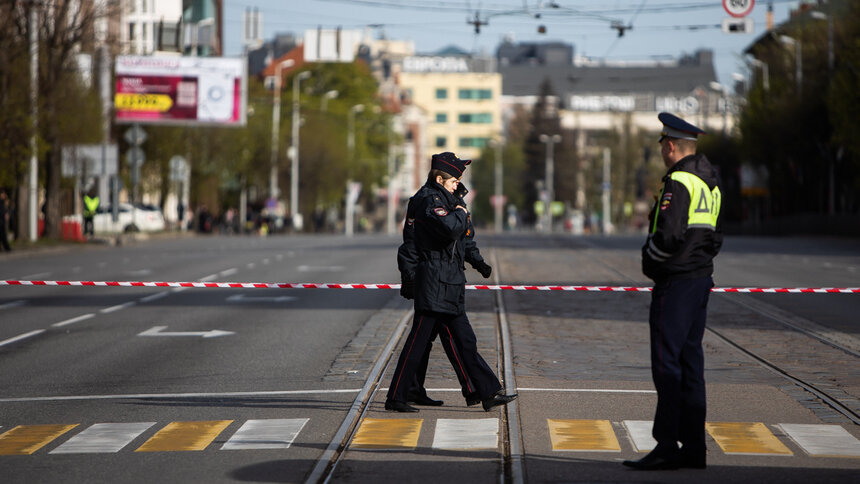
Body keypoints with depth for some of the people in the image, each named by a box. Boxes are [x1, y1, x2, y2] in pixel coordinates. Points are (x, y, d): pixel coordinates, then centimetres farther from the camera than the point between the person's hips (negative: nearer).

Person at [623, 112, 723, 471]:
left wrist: (649, 257, -6)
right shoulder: (709, 181, 15)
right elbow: (715, 236, 21)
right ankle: (693, 447, 12)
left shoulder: (678, 182, -15)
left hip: (675, 283, -9)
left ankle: (667, 447, -8)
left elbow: (668, 235, -23)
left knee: (667, 364, -7)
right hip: (701, 279, 10)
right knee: (690, 362, 11)